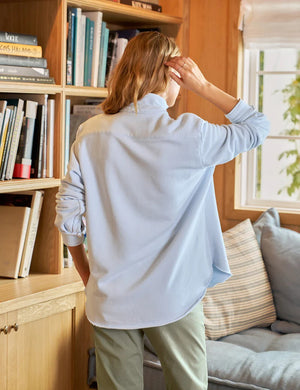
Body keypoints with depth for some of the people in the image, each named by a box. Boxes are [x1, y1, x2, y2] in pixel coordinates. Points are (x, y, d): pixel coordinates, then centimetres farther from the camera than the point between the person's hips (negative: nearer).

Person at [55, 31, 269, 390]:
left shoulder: (91, 134, -3)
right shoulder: (187, 134, -11)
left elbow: (66, 215, -1)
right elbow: (257, 128, 4)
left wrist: (87, 275, 13)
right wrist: (204, 87, 1)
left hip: (110, 301, 3)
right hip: (173, 298, -3)